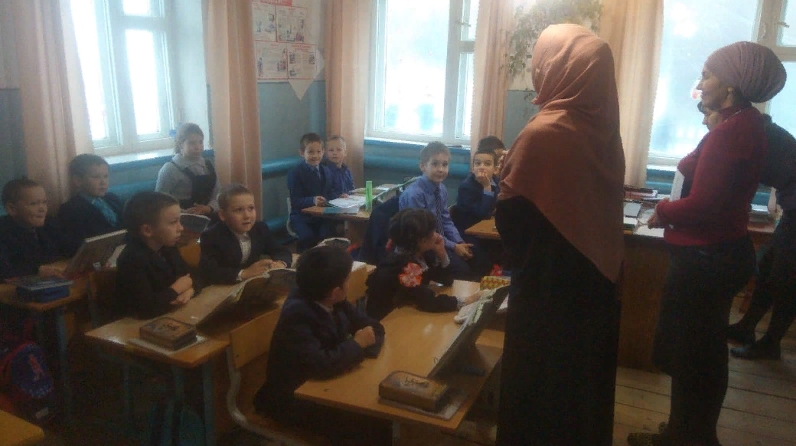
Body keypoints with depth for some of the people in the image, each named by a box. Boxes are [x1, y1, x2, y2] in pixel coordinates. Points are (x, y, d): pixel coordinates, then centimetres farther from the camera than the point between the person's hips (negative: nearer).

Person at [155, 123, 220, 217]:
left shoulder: (208, 166, 12)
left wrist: (209, 208, -11)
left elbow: (218, 194, 9)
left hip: (208, 217, 4)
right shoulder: (169, 169, -4)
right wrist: (183, 213, -21)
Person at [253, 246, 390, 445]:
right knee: (373, 426, -20)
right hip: (292, 399, -7)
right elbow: (322, 366, -37)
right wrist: (357, 343, -20)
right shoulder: (296, 315, -28)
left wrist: (364, 347, -19)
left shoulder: (333, 302, -6)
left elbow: (374, 326, 3)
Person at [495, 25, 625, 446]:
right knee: (582, 377, 23)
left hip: (548, 286, -7)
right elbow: (593, 205, 9)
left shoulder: (544, 133, -22)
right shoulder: (604, 127, 1)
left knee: (538, 385, 11)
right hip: (596, 278, 8)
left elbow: (509, 214, -17)